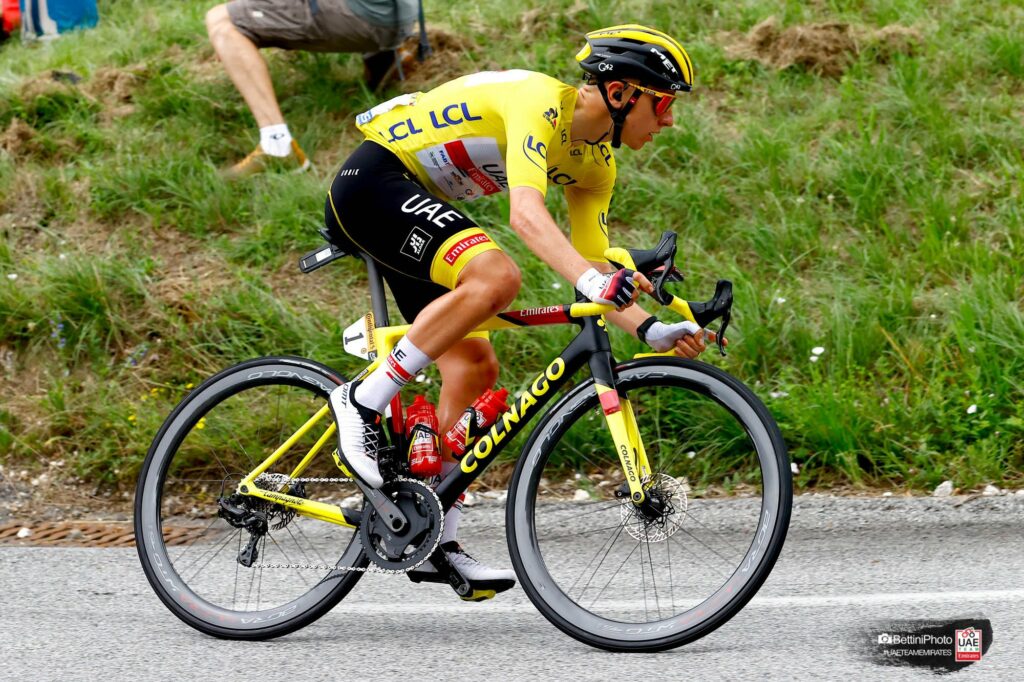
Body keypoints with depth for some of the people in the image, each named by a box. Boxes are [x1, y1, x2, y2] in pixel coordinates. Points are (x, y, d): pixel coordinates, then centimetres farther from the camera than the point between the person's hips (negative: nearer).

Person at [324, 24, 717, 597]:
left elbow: (592, 264, 5)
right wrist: (592, 280, -52)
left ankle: (436, 538, 8)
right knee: (496, 277, -31)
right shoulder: (541, 100, -23)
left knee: (474, 366, 4)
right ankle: (363, 403, -21)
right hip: (373, 180, -10)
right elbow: (526, 213, -38)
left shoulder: (595, 164, 6)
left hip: (414, 209, 10)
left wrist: (650, 329, -12)